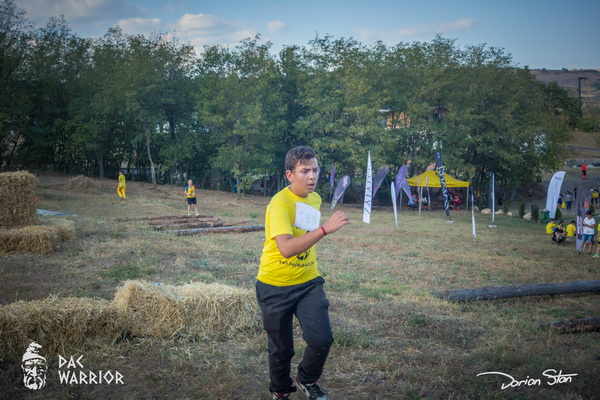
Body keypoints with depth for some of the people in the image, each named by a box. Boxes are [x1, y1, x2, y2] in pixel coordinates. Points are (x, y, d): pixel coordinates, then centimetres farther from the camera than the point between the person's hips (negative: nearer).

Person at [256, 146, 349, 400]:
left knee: (322, 339, -12)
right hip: (275, 286, -5)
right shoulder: (280, 203, -22)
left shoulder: (316, 199, 2)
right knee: (281, 348, 8)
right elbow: (285, 248, -37)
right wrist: (325, 229, -43)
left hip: (308, 283, 5)